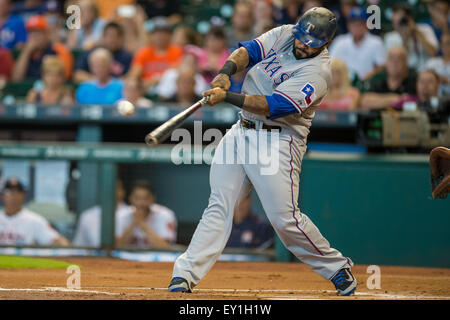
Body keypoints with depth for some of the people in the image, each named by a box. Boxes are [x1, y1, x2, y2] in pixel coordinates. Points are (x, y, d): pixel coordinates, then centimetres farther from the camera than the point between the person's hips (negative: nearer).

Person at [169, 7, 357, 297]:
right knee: (219, 206, -1)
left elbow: (273, 106, -24)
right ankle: (185, 275, -6)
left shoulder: (317, 72, -17)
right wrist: (226, 72, -22)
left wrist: (226, 96, -28)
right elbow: (249, 50, -1)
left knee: (284, 217, -10)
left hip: (278, 140, -6)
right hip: (242, 132, 6)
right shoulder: (284, 35, 7)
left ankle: (336, 267, 10)